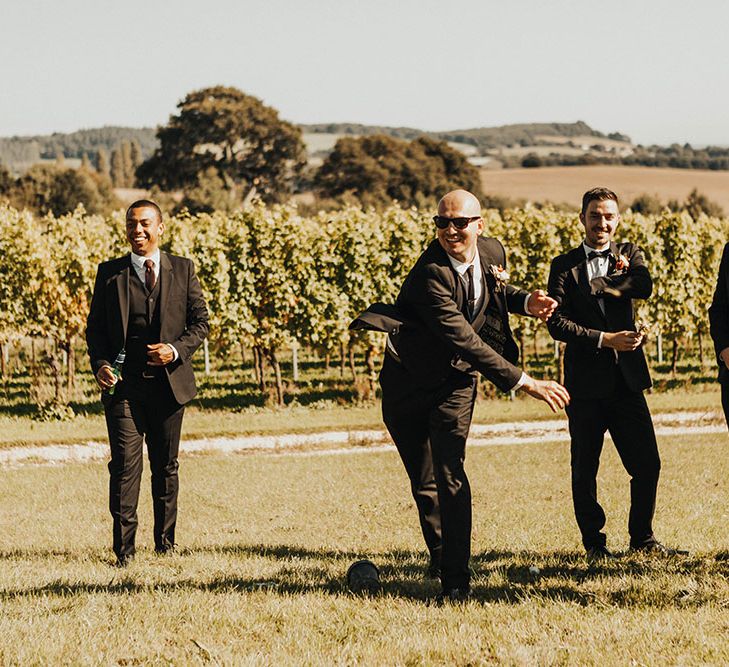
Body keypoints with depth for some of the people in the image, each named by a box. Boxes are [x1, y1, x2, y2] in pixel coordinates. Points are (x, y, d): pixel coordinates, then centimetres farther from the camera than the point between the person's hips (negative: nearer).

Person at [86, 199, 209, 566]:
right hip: (124, 384, -1)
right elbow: (95, 326, 7)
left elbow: (200, 321, 6)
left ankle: (165, 542, 23)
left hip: (169, 381, 1)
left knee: (166, 466, 11)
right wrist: (100, 365, -10)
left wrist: (176, 350, -11)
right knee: (125, 463, -9)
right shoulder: (109, 273, 6)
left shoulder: (183, 270, 6)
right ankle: (124, 547, -6)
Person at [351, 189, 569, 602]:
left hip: (455, 382, 2)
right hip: (408, 384, -2)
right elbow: (465, 341, -33)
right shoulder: (431, 274, -28)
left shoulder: (492, 252, -7)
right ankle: (441, 556, 32)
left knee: (450, 476, -13)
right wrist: (523, 382, -35)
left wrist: (526, 302, -4)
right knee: (424, 483, 9)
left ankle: (457, 579, -10)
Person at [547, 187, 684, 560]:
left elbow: (644, 287, -12)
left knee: (647, 464, 2)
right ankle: (593, 541, 20)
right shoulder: (564, 266, 2)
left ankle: (642, 537, 19)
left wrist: (594, 284, -11)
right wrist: (605, 340, -14)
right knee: (585, 470, 5)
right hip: (586, 382, -2)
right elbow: (556, 323, -8)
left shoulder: (628, 255, 10)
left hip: (627, 379, 2)